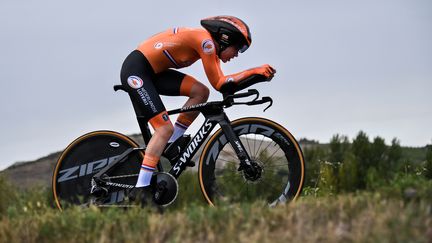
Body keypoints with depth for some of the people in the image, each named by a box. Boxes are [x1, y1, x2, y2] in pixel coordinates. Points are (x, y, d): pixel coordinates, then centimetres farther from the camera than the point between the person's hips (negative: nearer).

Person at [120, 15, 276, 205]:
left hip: (153, 71, 9)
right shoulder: (205, 41, -17)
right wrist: (253, 71, -13)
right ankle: (140, 191, -18)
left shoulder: (210, 46, 11)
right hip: (135, 71, -9)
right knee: (165, 129, -14)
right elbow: (218, 83, -16)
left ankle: (170, 146, 7)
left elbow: (222, 82, 10)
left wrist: (258, 73, 1)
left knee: (200, 92, -1)